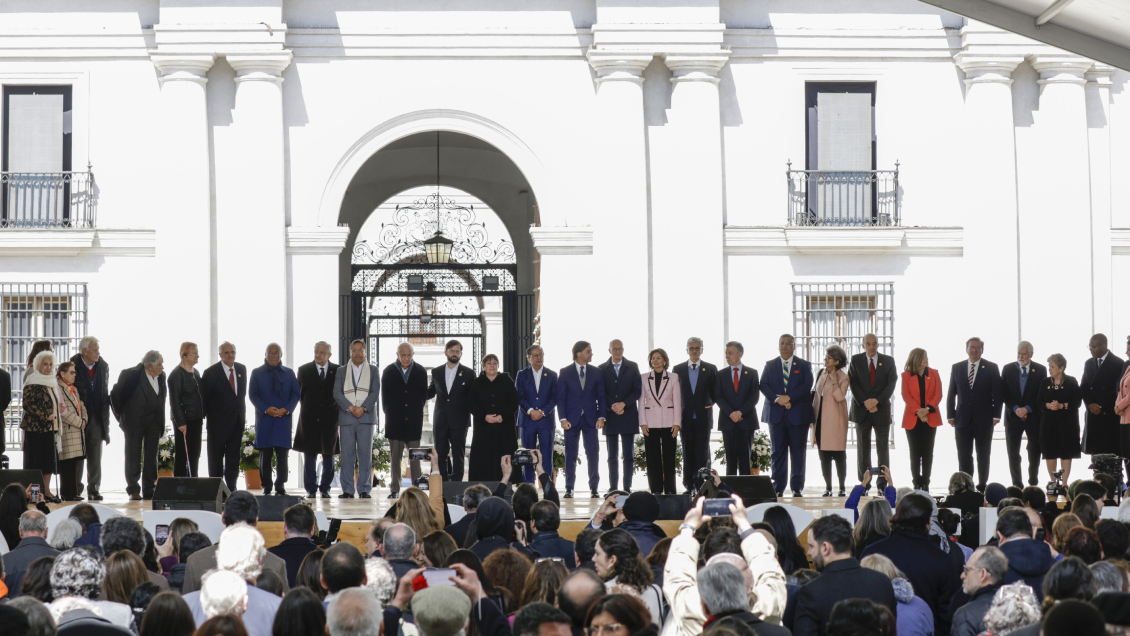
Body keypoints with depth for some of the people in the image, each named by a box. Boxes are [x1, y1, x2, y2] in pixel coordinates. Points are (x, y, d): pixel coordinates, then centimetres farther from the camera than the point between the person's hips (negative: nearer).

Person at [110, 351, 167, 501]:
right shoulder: (131, 374, -11)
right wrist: (121, 416, 0)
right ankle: (134, 491, 5)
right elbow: (115, 395, -4)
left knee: (151, 458, 7)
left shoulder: (161, 376, 4)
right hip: (134, 422, -5)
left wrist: (161, 420, 9)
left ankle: (149, 491, 12)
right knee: (133, 457, -1)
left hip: (154, 423, 5)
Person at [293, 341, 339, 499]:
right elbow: (299, 393, 9)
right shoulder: (304, 370, 5)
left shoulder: (337, 371, 3)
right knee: (309, 453, 1)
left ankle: (325, 487, 11)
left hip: (329, 417, 0)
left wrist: (336, 408, -1)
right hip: (310, 418, 0)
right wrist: (306, 406, 4)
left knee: (329, 453, 3)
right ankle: (311, 489, 5)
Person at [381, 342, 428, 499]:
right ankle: (395, 490, 5)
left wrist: (416, 412, 2)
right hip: (395, 420, 0)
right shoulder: (389, 372, 6)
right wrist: (389, 414, 3)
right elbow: (385, 396, 8)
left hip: (414, 421, 0)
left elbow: (424, 395, 8)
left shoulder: (420, 372, 6)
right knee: (395, 456, 2)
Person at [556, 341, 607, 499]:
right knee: (570, 455, 2)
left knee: (593, 454, -1)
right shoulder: (565, 373, 2)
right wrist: (563, 419, -8)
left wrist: (601, 417, -4)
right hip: (572, 419, -1)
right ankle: (569, 488, 7)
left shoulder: (596, 372, 7)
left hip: (591, 419, 1)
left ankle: (594, 487, 5)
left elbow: (601, 397, 7)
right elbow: (560, 397, 1)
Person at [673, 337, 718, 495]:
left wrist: (708, 405, 2)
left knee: (702, 453, -3)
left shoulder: (711, 369, 5)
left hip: (703, 416, -1)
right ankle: (688, 485, 7)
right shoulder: (678, 369, 7)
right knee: (687, 454, 4)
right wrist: (678, 415, 3)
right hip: (686, 417, 1)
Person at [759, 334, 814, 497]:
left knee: (798, 452, -1)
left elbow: (807, 385, -4)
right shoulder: (770, 365, 13)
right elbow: (764, 385, 2)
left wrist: (789, 397, -16)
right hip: (776, 414, 1)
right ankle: (778, 488, 3)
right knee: (778, 452, 0)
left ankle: (797, 488, 5)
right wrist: (777, 399, -15)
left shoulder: (804, 365, 9)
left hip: (798, 414, -1)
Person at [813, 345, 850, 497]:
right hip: (820, 420, 5)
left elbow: (839, 397, -16)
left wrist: (834, 380, -19)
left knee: (839, 454, -1)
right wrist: (812, 416, 14)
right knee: (823, 455, 5)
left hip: (835, 420, -5)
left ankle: (842, 487, 5)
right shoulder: (820, 374, 12)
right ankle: (828, 487, 10)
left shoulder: (843, 378, -4)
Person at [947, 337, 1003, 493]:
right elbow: (951, 394, 10)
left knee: (983, 455, 4)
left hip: (983, 420, -2)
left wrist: (996, 415, -6)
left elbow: (997, 394, 1)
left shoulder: (991, 368, 3)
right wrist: (951, 415, 3)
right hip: (963, 420, 2)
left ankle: (982, 484, 11)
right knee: (964, 456, 2)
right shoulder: (957, 368, 9)